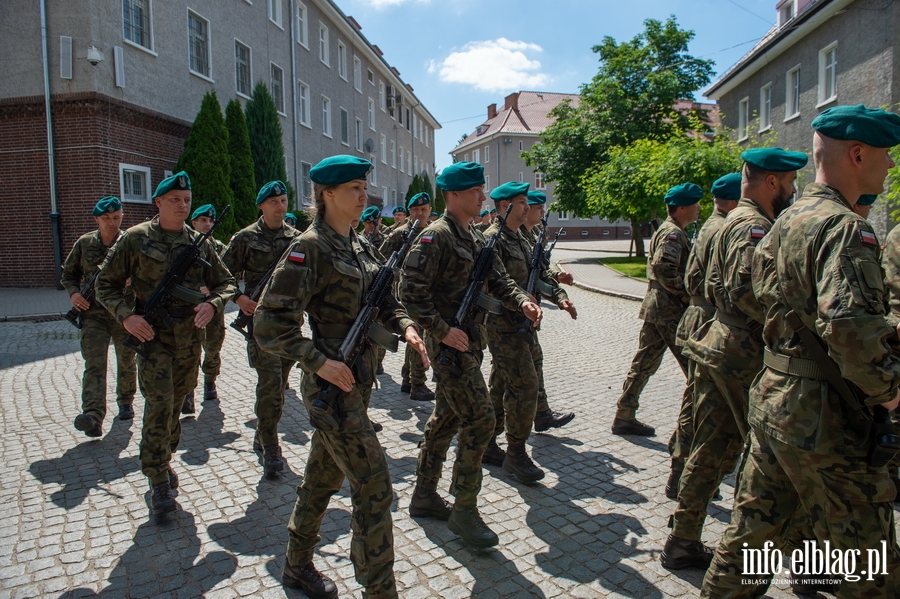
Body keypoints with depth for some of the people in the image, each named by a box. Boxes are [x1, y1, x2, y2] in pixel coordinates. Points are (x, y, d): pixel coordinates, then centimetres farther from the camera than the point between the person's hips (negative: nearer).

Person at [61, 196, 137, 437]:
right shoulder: (85, 243, 5)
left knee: (126, 361, 13)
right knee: (94, 364, -11)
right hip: (93, 313, 0)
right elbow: (69, 272, 16)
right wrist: (73, 292, -3)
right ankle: (93, 416, -19)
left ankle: (126, 402, 34)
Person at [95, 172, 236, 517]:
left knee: (176, 402, 14)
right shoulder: (135, 239, -3)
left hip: (189, 336, 4)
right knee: (159, 403, -10)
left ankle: (163, 459, 35)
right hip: (151, 333, -3)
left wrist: (212, 304, -12)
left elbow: (226, 282, 9)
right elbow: (106, 284, 2)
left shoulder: (199, 242, 5)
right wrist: (126, 316, -14)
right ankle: (159, 482, 1)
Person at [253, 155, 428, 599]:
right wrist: (317, 362, -22)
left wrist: (405, 327, -4)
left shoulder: (358, 246, 10)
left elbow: (384, 300, 15)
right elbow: (269, 322, -18)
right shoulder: (310, 248, -15)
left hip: (359, 378, 8)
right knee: (373, 488, -4)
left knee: (324, 477, 21)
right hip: (333, 383, -8)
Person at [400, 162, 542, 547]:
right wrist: (442, 330, -21)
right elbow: (411, 292, -20)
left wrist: (522, 302, -6)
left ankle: (424, 495, 29)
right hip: (449, 343, -9)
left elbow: (498, 279, 13)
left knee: (447, 419, 15)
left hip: (470, 342, 9)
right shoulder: (435, 237, -13)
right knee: (479, 419, -9)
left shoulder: (476, 240, 15)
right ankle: (464, 510, 5)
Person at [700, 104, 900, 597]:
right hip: (824, 413, -8)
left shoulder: (787, 221, 11)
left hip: (771, 395, 9)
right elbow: (847, 325, -31)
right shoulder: (845, 228, -17)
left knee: (755, 526, 19)